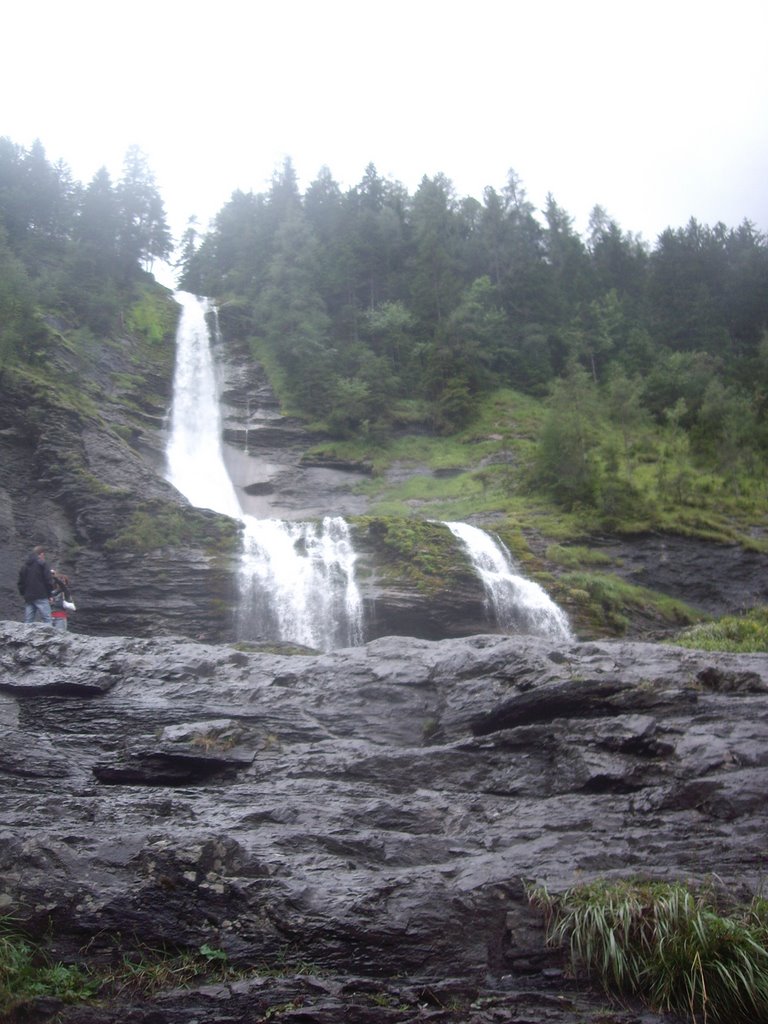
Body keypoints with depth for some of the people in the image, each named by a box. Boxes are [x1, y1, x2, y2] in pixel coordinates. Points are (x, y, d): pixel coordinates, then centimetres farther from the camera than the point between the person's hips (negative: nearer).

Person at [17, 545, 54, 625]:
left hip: (28, 597, 6)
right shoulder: (42, 563, -2)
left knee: (28, 622, 6)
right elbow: (48, 580, -8)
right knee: (48, 620, -10)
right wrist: (49, 595, 0)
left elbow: (20, 583, 17)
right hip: (41, 597, -6)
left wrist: (23, 594, 20)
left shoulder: (24, 566, 18)